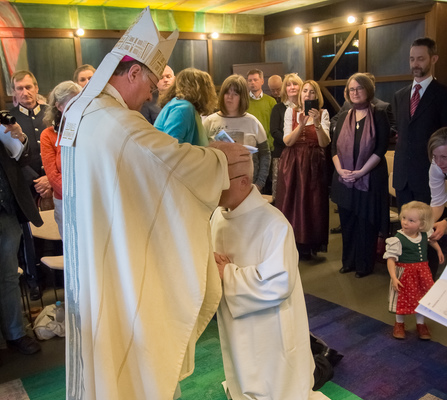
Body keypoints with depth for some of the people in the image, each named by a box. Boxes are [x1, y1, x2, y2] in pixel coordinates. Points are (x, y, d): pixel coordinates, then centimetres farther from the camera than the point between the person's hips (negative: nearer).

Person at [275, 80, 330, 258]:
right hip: (292, 162, 0)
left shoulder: (323, 114, 4)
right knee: (291, 202, 2)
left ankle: (308, 244, 16)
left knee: (312, 203, 2)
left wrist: (317, 123, -21)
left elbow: (324, 143, -8)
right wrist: (301, 125, -18)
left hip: (314, 164, 0)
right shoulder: (291, 112, 5)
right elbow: (287, 141, -5)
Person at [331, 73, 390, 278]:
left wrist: (360, 172, -17)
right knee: (347, 222, 9)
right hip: (344, 179, 4)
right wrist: (340, 169, -9)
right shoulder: (344, 117, 11)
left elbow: (381, 150, -10)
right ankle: (349, 261, 22)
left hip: (369, 179, -4)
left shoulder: (378, 116, -3)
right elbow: (334, 147, 7)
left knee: (366, 223, 3)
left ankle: (364, 265, 16)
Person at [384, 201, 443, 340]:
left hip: (423, 271, 5)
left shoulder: (424, 234, -4)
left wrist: (439, 251, 29)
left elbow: (432, 240, 22)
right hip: (405, 273, -5)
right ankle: (399, 323, 30)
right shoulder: (397, 240, -23)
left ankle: (420, 323, 34)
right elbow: (390, 259, -22)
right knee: (404, 298, 6)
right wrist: (393, 278, -29)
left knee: (422, 298, 12)